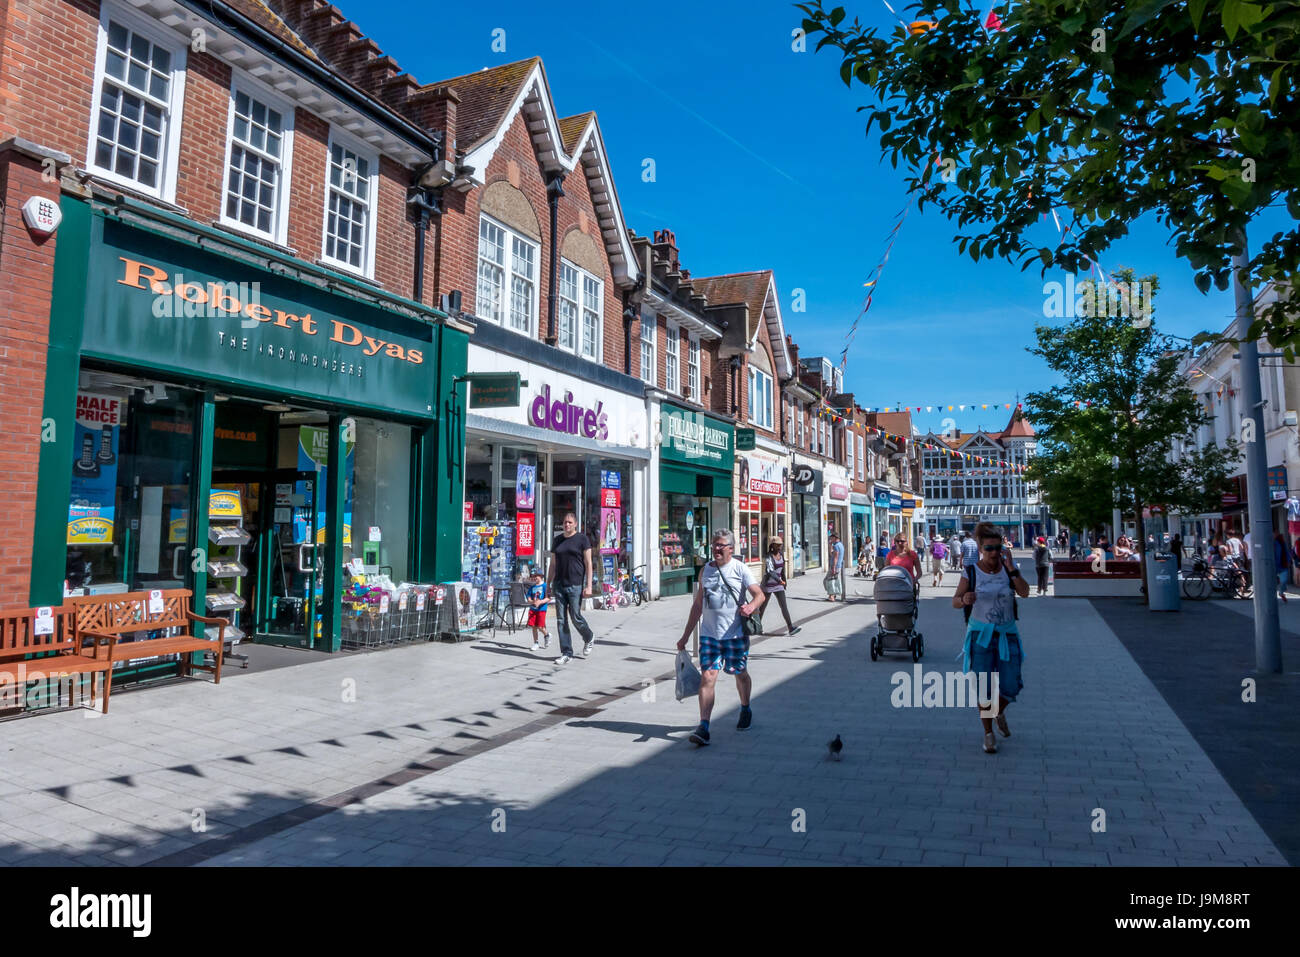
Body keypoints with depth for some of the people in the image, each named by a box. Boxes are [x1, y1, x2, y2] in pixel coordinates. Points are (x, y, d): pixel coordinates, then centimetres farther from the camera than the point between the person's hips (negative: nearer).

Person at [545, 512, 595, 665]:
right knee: (561, 620, 2)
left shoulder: (582, 539, -1)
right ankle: (566, 653, 8)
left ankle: (589, 639, 24)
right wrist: (548, 584, 14)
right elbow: (552, 564, 18)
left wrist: (588, 586, -11)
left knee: (575, 616, -5)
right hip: (559, 584, 5)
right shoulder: (557, 540, 13)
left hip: (575, 585, -5)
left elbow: (588, 563, -5)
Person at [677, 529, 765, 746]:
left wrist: (751, 607, -32)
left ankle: (745, 710, 41)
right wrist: (685, 636, 15)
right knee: (707, 676, -9)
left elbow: (759, 595, -7)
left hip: (735, 633, -2)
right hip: (709, 633, 2)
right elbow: (698, 605, 16)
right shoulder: (705, 571, 11)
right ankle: (703, 728, -12)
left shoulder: (740, 568, 0)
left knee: (740, 674, 14)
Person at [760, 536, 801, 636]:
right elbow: (770, 571, -34)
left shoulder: (781, 554, 3)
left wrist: (784, 580, 23)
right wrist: (779, 580, -45)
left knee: (784, 606, -6)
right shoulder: (769, 557, -19)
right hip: (768, 585, -5)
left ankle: (791, 629, -13)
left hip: (778, 585, 6)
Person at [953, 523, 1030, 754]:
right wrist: (964, 599, -27)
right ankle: (988, 734, 16)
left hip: (1007, 633, 2)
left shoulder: (1009, 568, 0)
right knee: (985, 688, -2)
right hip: (981, 634, -2)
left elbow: (1025, 592, -13)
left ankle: (1000, 712, 36)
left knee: (1010, 687, 2)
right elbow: (955, 602, -5)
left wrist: (1011, 568, -21)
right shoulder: (971, 572, -6)